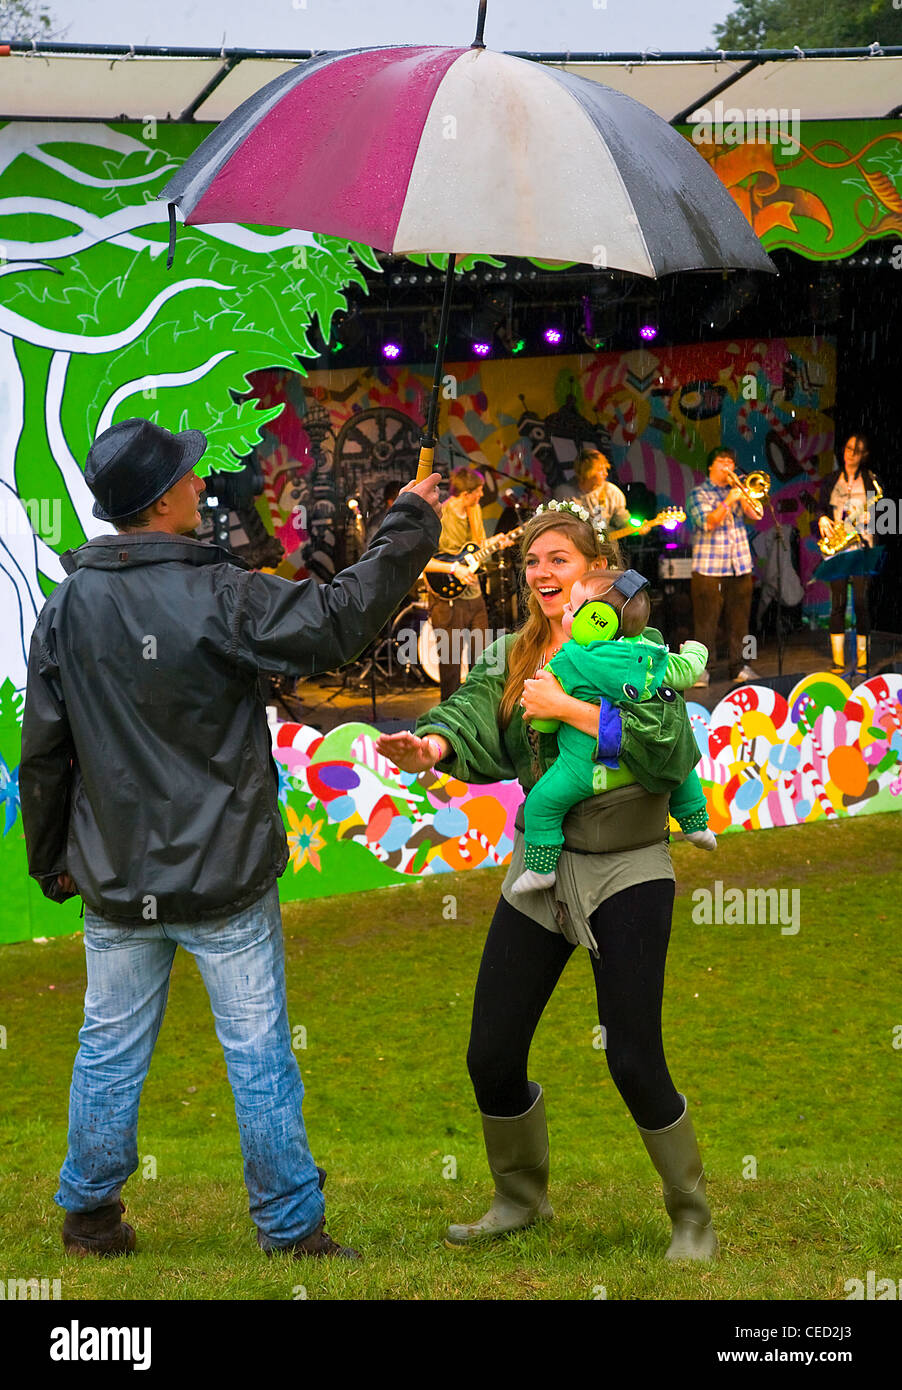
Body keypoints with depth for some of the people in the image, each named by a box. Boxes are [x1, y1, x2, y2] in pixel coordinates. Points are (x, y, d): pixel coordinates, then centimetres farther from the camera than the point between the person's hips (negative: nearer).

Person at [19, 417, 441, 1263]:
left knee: (110, 1051, 15)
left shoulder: (66, 609, 0)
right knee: (259, 1055, 5)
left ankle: (89, 1215, 25)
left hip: (115, 883, 4)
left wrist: (50, 861, 16)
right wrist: (408, 527, -5)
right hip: (225, 880, -4)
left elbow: (42, 755, 4)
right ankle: (291, 1230, 12)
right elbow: (338, 619, -16)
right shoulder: (217, 597, -16)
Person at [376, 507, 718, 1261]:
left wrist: (566, 706, -23)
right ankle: (521, 1198, 31)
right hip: (540, 866, 5)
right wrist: (432, 745, -35)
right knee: (492, 1057, 6)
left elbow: (670, 747, -23)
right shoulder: (511, 655, 6)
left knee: (635, 1062, -8)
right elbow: (474, 714, -13)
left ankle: (693, 1218, 13)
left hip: (628, 873, -5)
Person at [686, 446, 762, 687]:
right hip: (709, 568, -4)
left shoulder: (738, 490, 15)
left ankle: (739, 667, 15)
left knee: (739, 619, 7)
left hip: (740, 567, 4)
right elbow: (708, 523, -13)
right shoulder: (699, 493, 1)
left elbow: (757, 515, 3)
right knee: (706, 620, -5)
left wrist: (743, 497, -12)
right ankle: (700, 669, -1)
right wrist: (728, 502, -21)